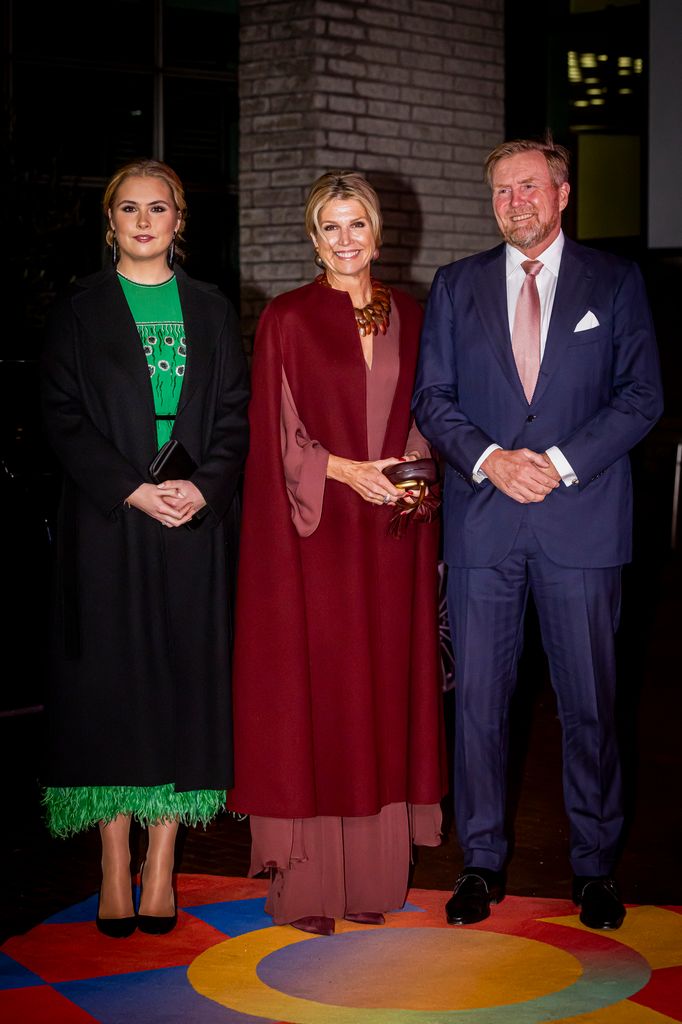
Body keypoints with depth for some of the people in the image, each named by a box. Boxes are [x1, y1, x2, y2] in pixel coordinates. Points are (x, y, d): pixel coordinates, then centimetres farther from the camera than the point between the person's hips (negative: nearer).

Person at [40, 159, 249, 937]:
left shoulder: (210, 310, 12)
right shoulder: (81, 311, 6)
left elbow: (234, 414, 8)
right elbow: (63, 417, -1)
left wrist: (204, 486, -10)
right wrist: (132, 490, -13)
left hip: (195, 522, 2)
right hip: (107, 524, -2)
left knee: (183, 682, 1)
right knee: (111, 683, -1)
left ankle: (161, 867, 8)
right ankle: (115, 872, 5)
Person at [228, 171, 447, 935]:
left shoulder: (406, 316, 10)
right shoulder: (286, 320, -2)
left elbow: (421, 416, 15)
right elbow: (275, 434, -4)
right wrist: (346, 471, -15)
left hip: (391, 532, 4)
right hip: (314, 533, -4)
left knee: (383, 685, 7)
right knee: (311, 691, -2)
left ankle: (373, 871, 17)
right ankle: (306, 881, 7)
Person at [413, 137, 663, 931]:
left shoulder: (615, 283, 7)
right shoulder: (456, 285, 12)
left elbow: (641, 395, 1)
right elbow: (432, 397, 7)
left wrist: (561, 462, -11)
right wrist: (489, 458, -10)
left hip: (582, 520, -1)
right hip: (482, 521, 2)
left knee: (589, 700, 3)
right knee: (479, 698, 4)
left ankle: (595, 866, 17)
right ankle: (482, 861, 17)